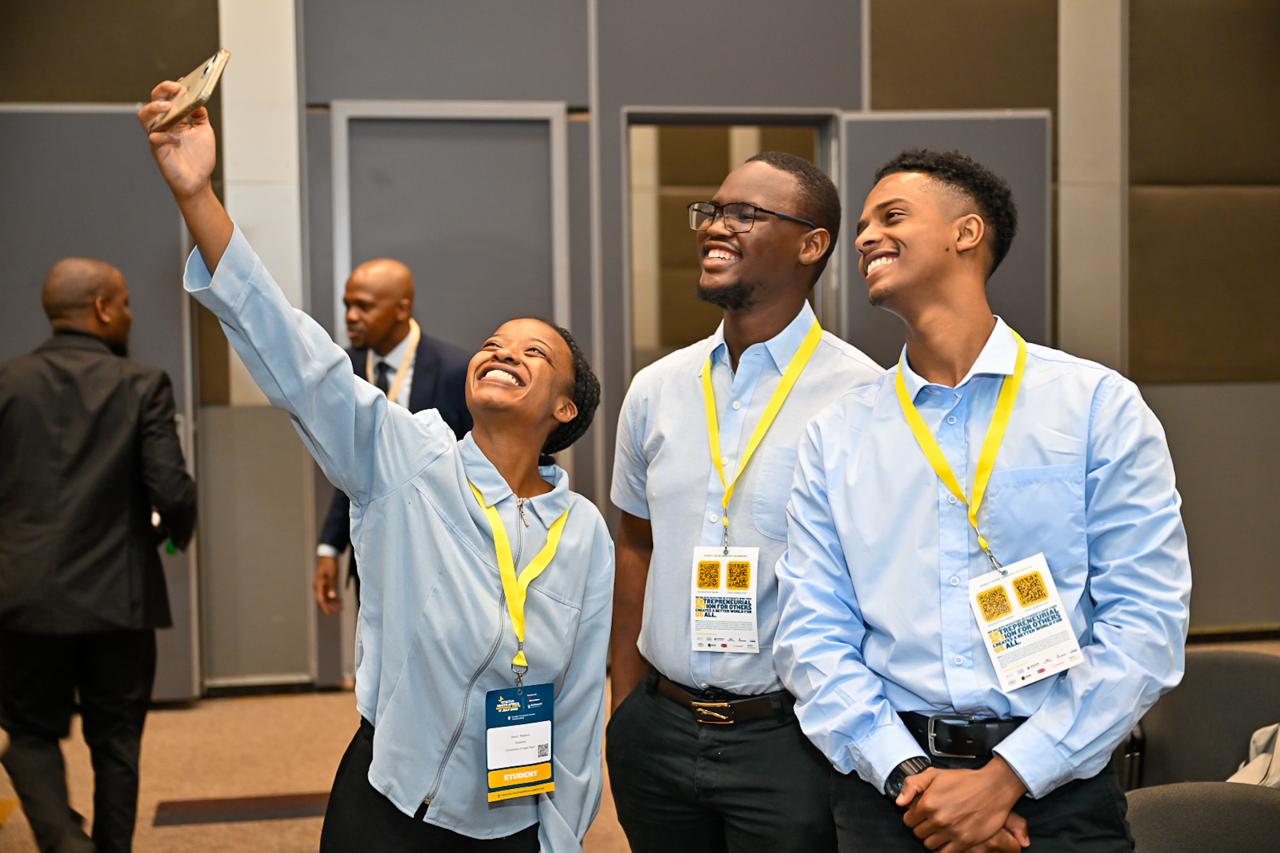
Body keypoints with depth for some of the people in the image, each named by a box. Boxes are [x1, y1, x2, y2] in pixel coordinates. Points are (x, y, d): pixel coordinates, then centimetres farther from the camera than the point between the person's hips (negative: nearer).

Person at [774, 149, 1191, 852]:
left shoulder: (1101, 406, -2)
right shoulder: (836, 437, 6)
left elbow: (1148, 622, -8)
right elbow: (813, 636, 2)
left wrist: (1004, 779, -14)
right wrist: (908, 775, -13)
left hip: (1056, 791, -2)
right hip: (890, 791, 2)